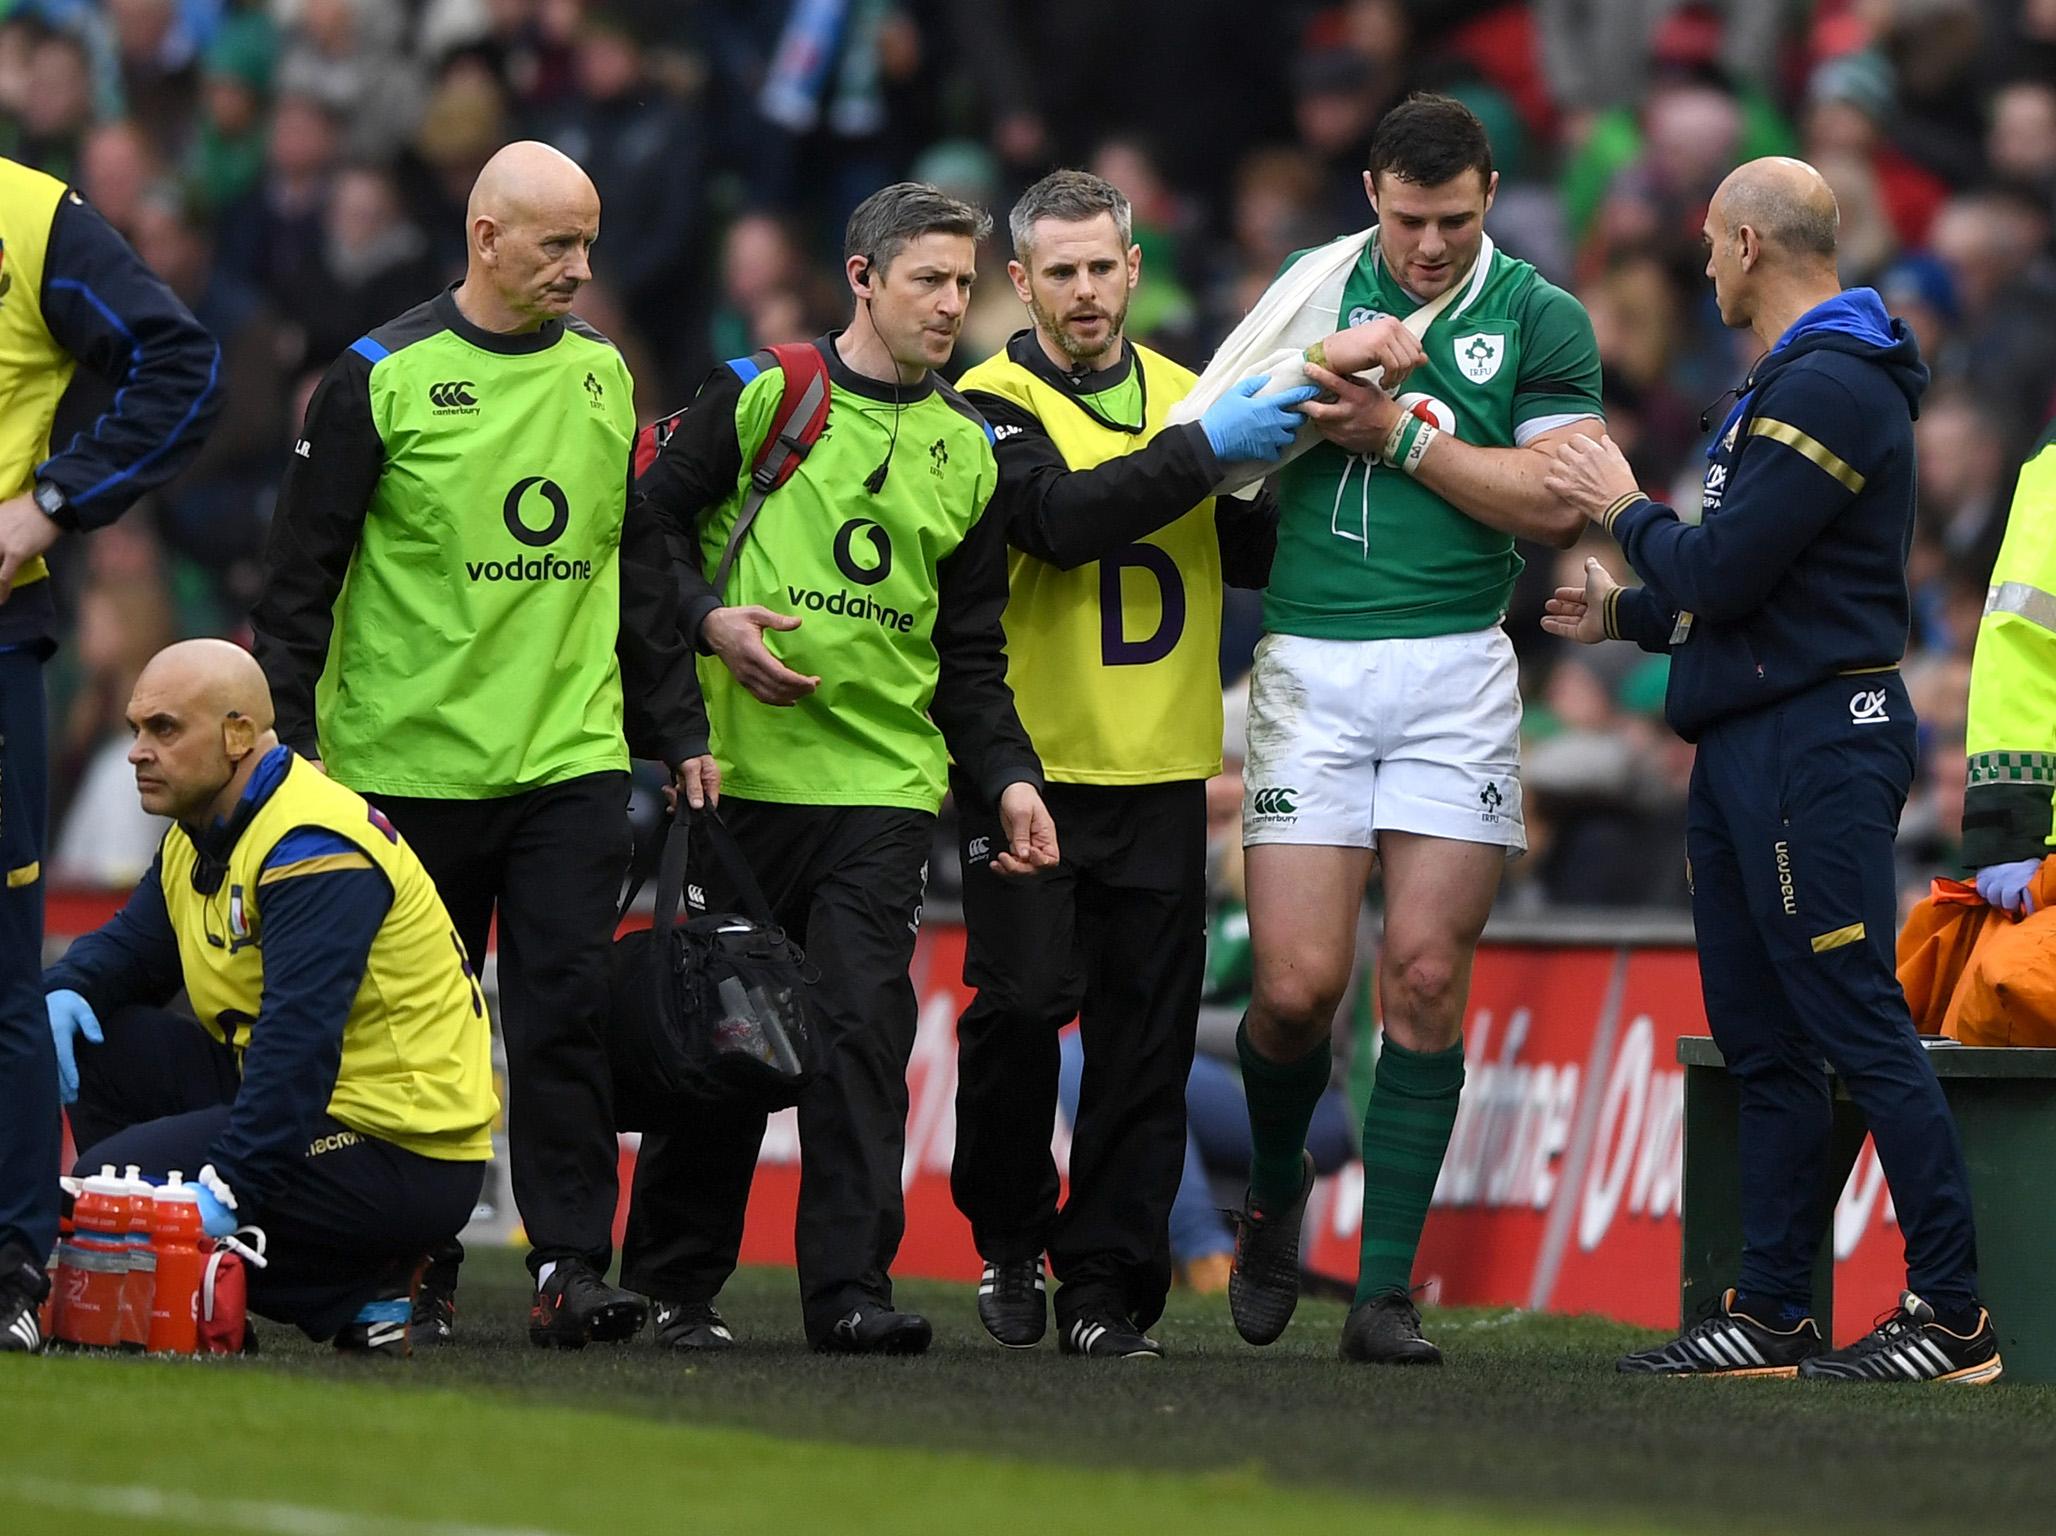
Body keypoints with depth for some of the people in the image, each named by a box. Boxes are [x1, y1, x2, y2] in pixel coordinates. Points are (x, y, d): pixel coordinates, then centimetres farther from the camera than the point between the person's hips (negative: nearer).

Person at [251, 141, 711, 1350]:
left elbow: (642, 569, 19)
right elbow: (300, 579, -2)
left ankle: (572, 1263, -9)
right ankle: (415, 1276, 17)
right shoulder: (383, 379, -4)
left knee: (566, 1011, -7)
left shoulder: (603, 375, 10)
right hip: (411, 768, -3)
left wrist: (679, 730, 17)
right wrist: (289, 740, -7)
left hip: (574, 760, 3)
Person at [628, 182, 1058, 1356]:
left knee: (863, 1029, -10)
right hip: (744, 769, -2)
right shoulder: (757, 395, 2)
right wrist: (711, 620, -13)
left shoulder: (969, 451, 13)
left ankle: (850, 1286, -11)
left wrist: (1012, 778, 3)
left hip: (887, 784, 2)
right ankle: (676, 1282, 16)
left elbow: (972, 654, 15)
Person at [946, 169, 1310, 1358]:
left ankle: (1108, 1287, 7)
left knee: (1146, 1039, 2)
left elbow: (1255, 556, 18)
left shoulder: (1183, 393, 13)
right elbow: (1063, 516, -22)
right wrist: (1202, 451, -24)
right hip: (1030, 766, -4)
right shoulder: (997, 406, -3)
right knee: (1020, 1006, -10)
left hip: (1159, 774, 4)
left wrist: (1277, 467, 0)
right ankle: (1011, 1237, 12)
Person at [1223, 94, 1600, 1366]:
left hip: (1456, 673, -1)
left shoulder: (1539, 319, 4)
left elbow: (1554, 503, -5)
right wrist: (1338, 363, -12)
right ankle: (1277, 1189, 24)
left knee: (1427, 978, -5)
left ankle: (1386, 1291, 0)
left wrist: (1399, 433, -10)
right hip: (1309, 667, 1)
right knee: (1300, 985, -7)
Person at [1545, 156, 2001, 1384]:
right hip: (1748, 743, 11)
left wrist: (1628, 509, -4)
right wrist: (1628, 613, 32)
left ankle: (1955, 1316, -11)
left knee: (1859, 1027, -11)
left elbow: (1721, 571, -21)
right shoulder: (1791, 382, 19)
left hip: (1816, 743, -11)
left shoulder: (1829, 388, -16)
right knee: (1763, 1040, 10)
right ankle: (1771, 1315, 13)